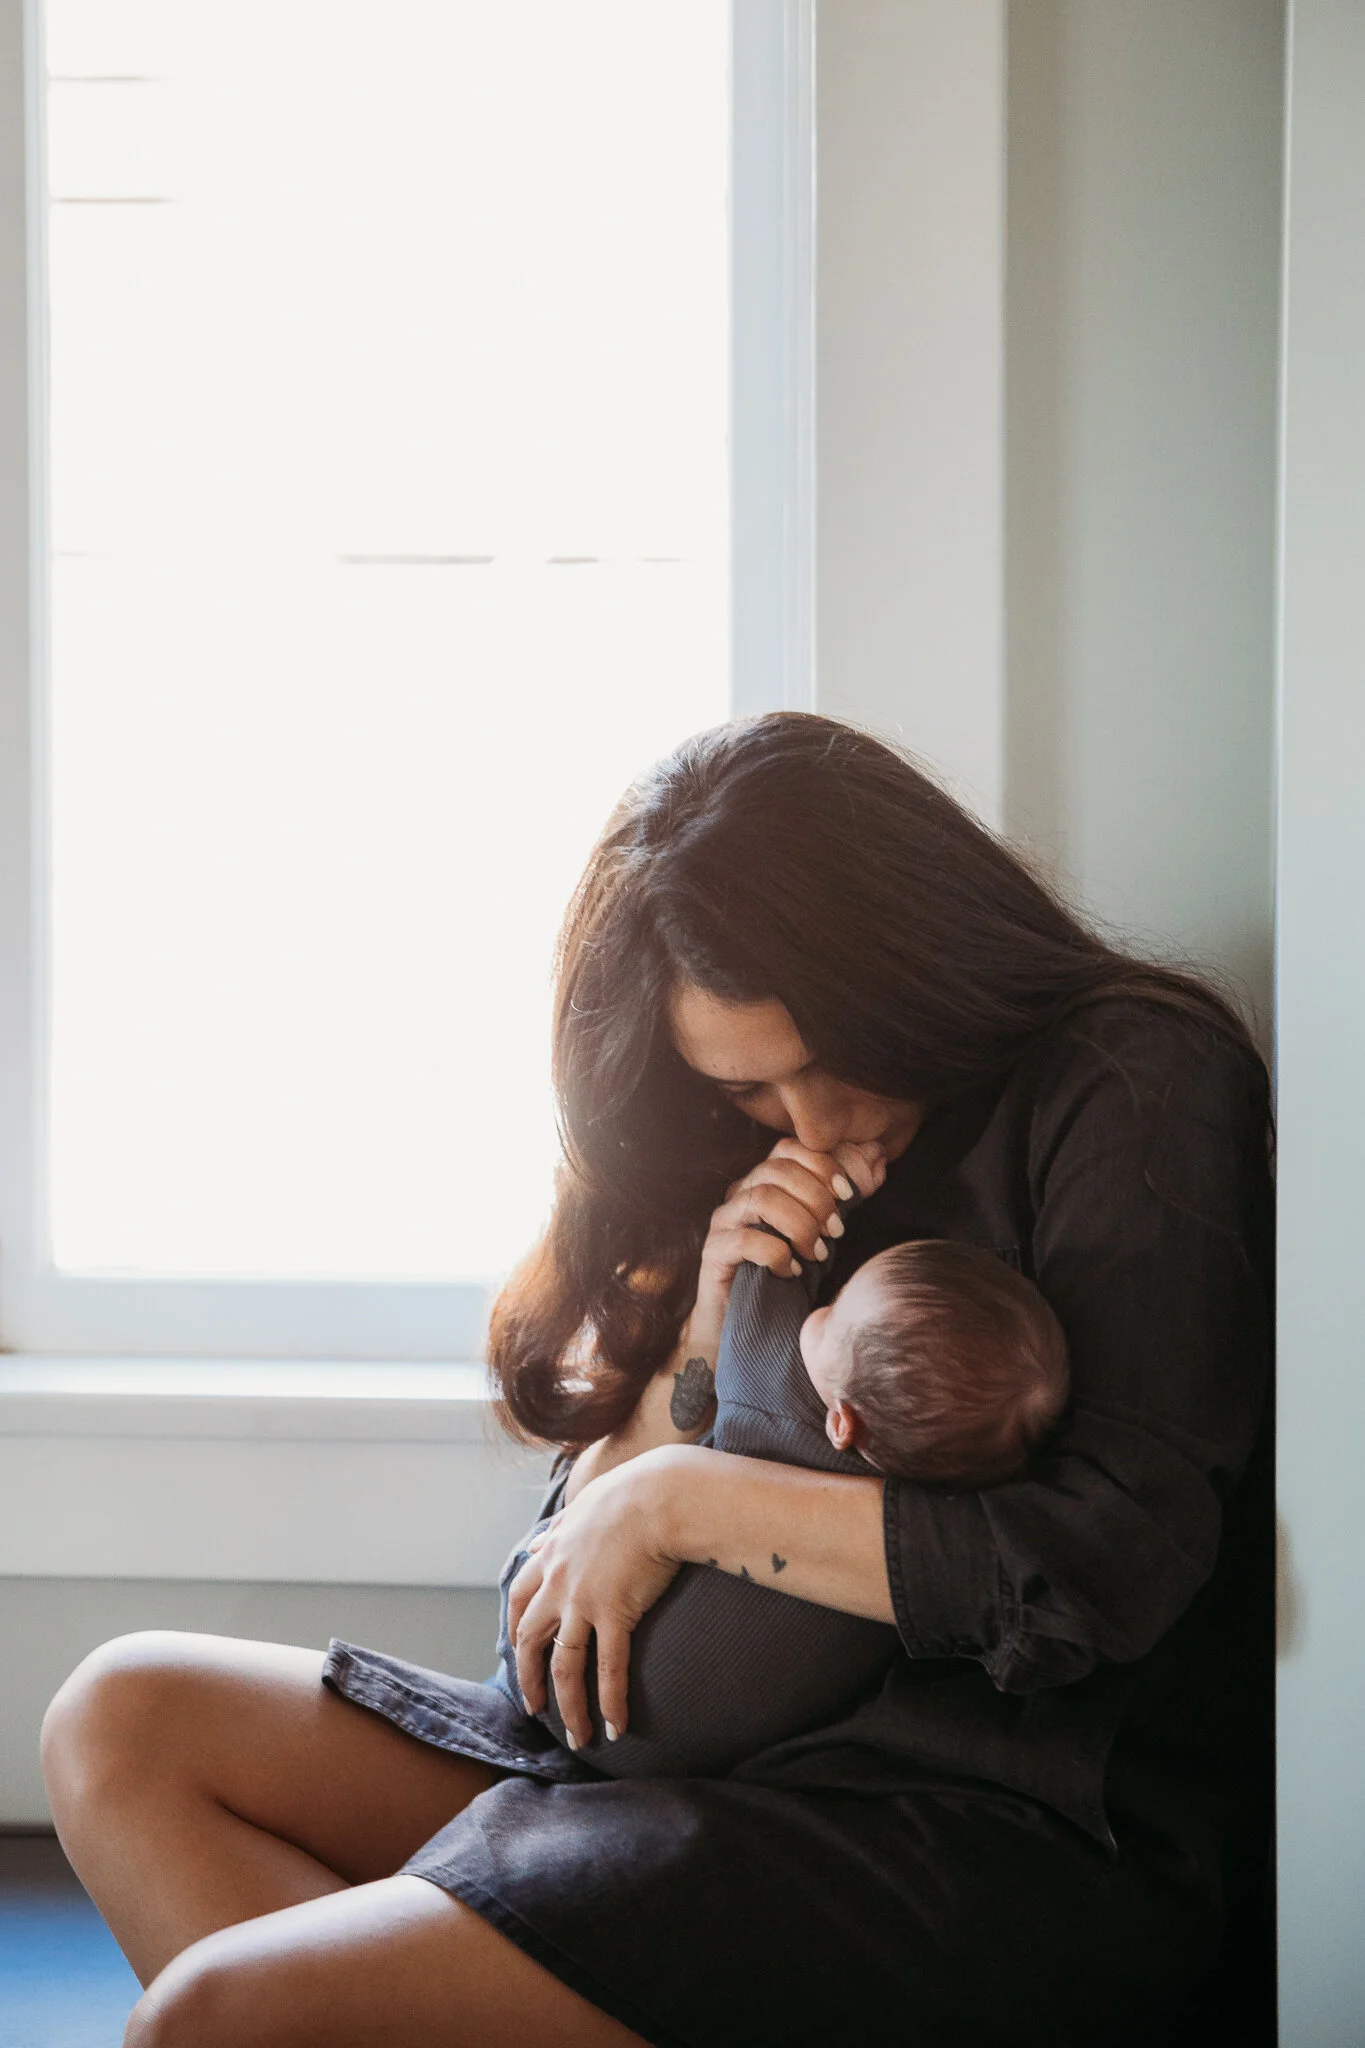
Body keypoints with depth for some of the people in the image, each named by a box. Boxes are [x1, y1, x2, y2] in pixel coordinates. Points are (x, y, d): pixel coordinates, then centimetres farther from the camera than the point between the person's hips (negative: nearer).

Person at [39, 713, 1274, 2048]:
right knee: (126, 1718, 1)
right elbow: (600, 1510, 16)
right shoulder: (780, 1173, 15)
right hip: (789, 1773, 9)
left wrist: (684, 1499, -11)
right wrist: (709, 1326, -4)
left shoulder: (1136, 1086, -7)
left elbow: (1111, 1574, -18)